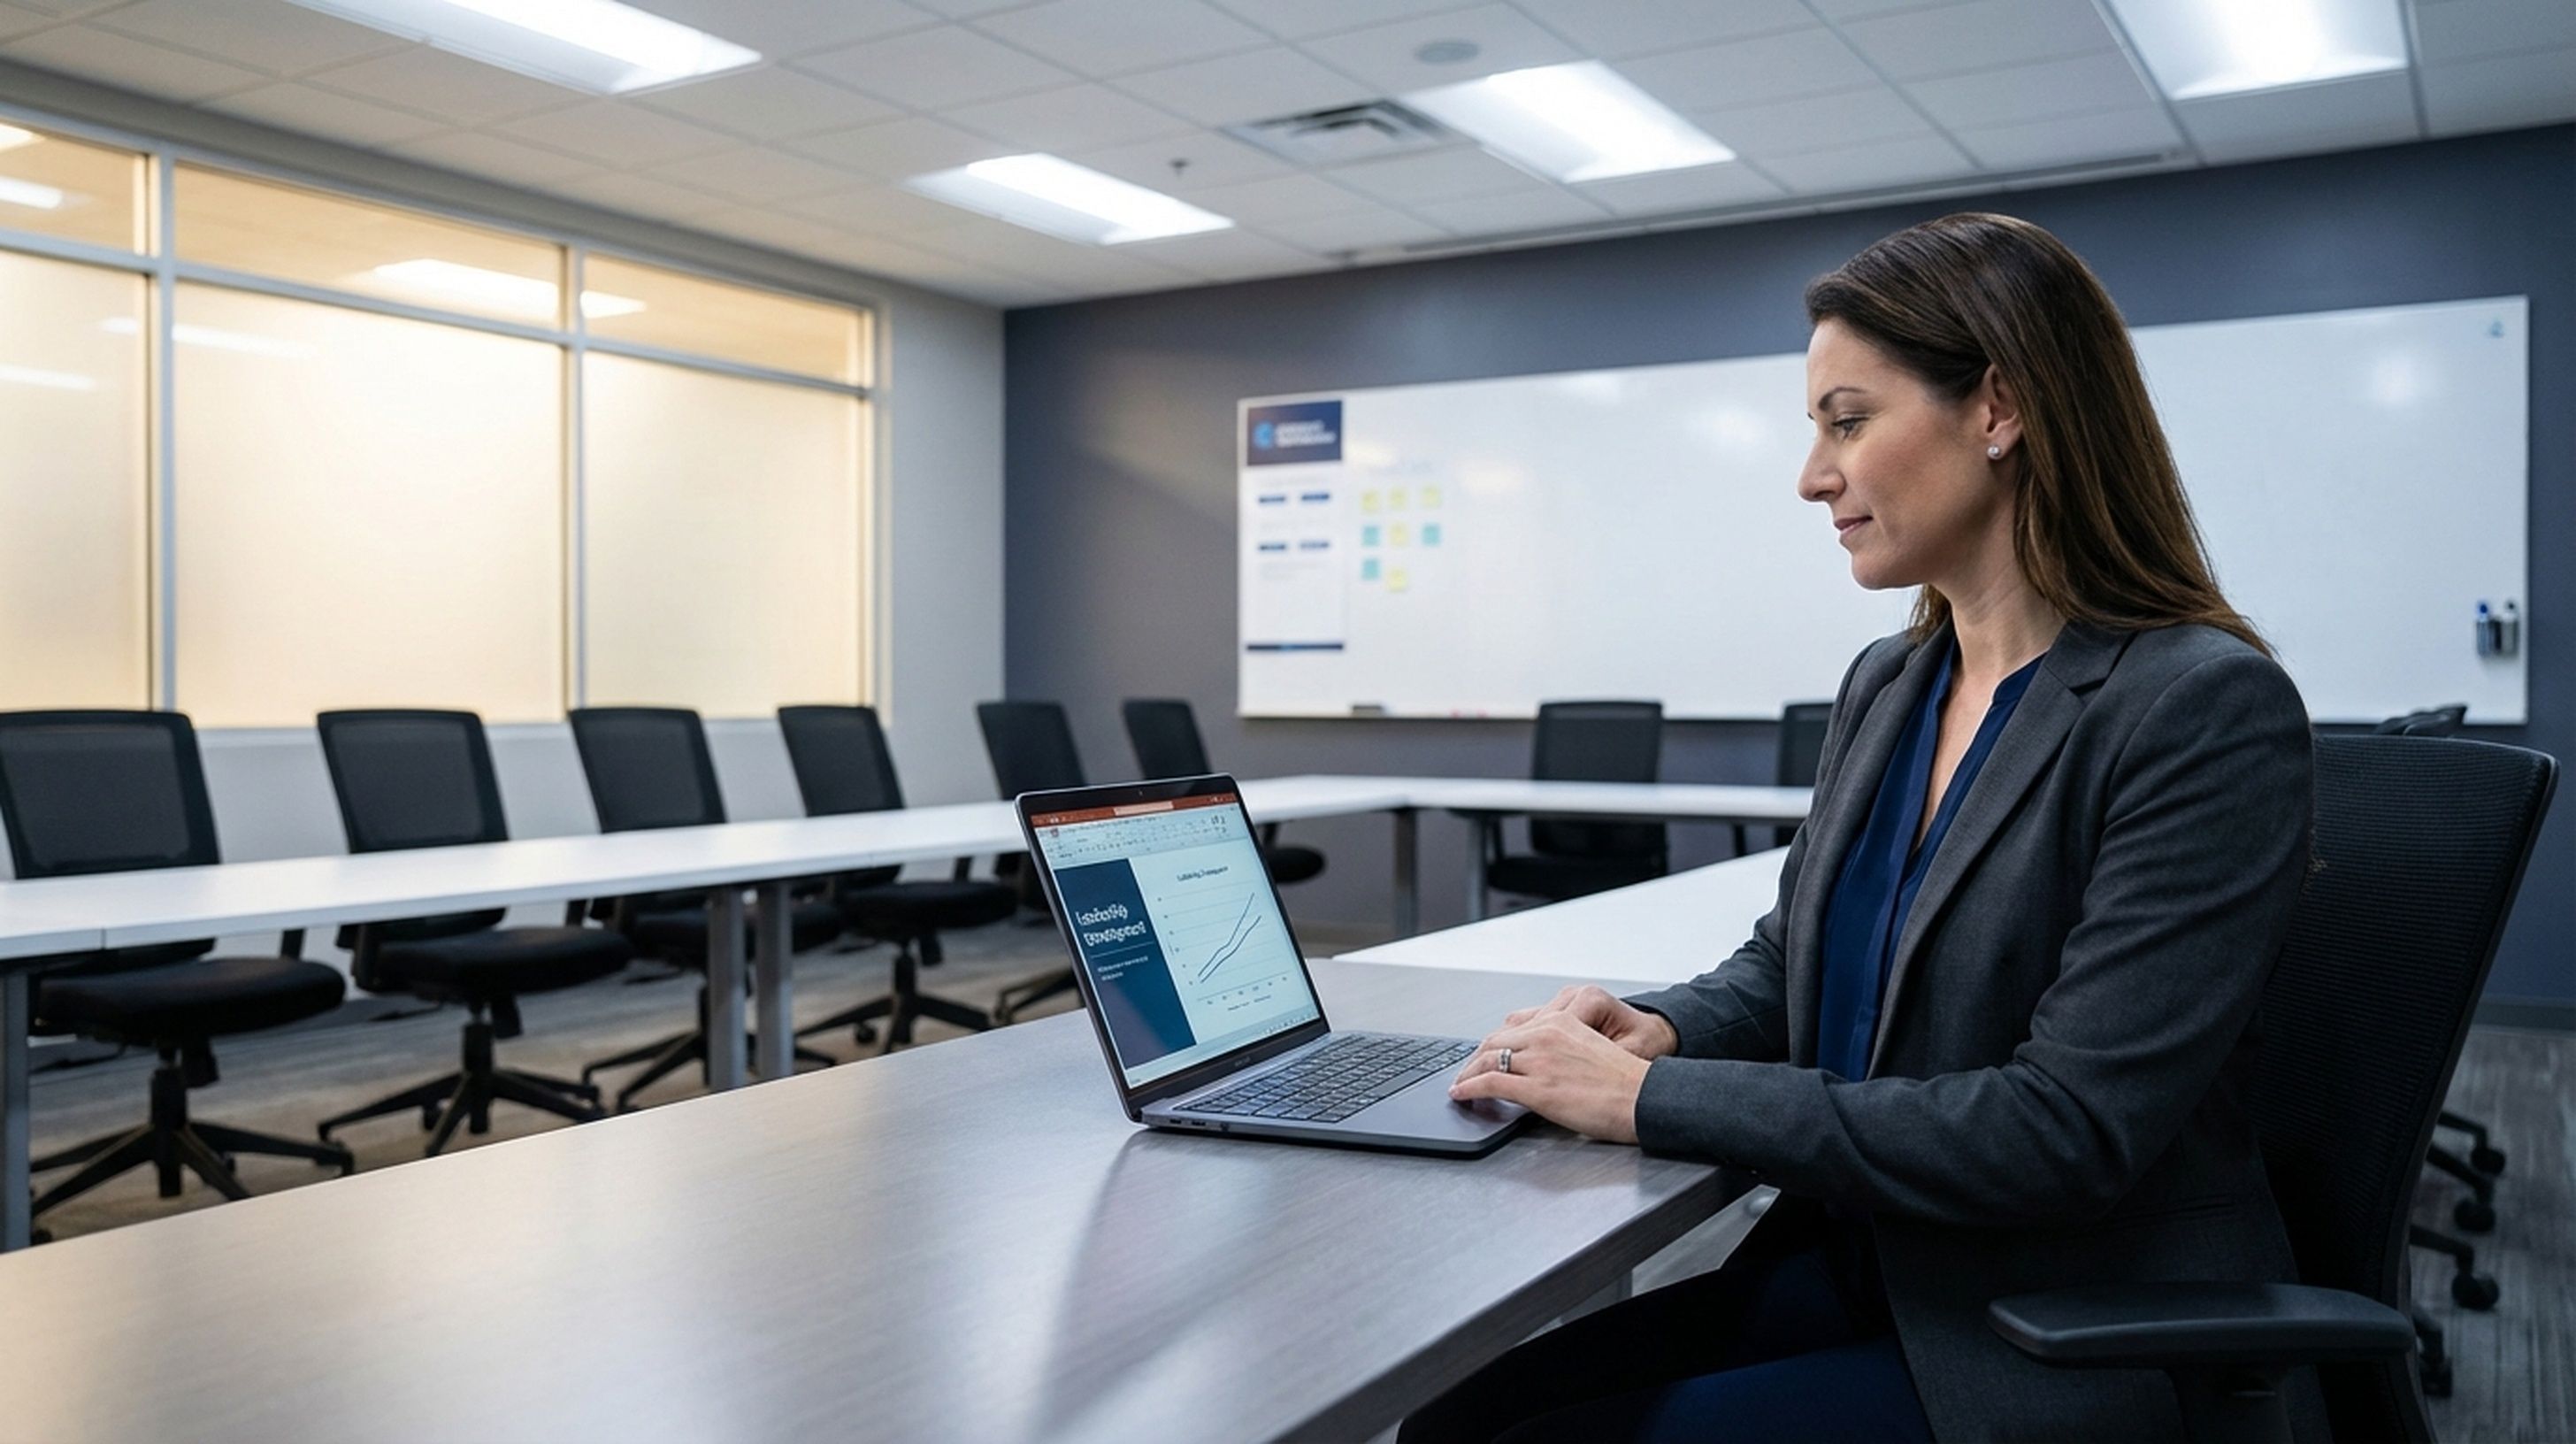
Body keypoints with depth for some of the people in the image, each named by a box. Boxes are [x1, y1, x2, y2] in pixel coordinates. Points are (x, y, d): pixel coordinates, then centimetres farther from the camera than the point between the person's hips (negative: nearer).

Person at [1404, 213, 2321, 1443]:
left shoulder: (2205, 712, -16)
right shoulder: (1885, 686, 7)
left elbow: (2070, 1128, -22)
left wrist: (1654, 1100, -22)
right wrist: (1659, 1027, -6)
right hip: (1856, 1275, 6)